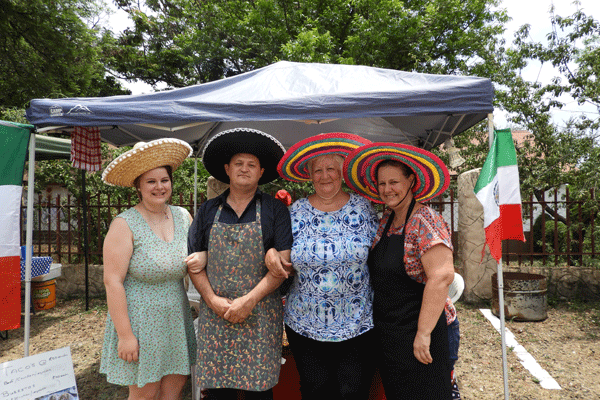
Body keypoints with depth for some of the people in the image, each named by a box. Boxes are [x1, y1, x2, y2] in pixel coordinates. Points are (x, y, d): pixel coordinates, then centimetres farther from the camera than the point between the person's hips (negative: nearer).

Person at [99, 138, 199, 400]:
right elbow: (112, 281, -16)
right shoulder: (125, 225, -13)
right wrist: (125, 334, -17)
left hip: (176, 319, 5)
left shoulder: (183, 217, 3)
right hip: (139, 320, -5)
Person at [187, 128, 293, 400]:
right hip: (214, 315, 2)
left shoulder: (274, 210, 1)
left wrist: (248, 301, -12)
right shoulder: (208, 211, 9)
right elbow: (194, 262, 8)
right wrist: (213, 300, -5)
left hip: (260, 315, -2)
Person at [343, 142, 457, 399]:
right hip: (386, 331, 8)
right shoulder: (386, 219, 7)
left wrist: (423, 335, -24)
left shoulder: (424, 221, -18)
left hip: (415, 332, -7)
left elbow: (442, 277, -25)